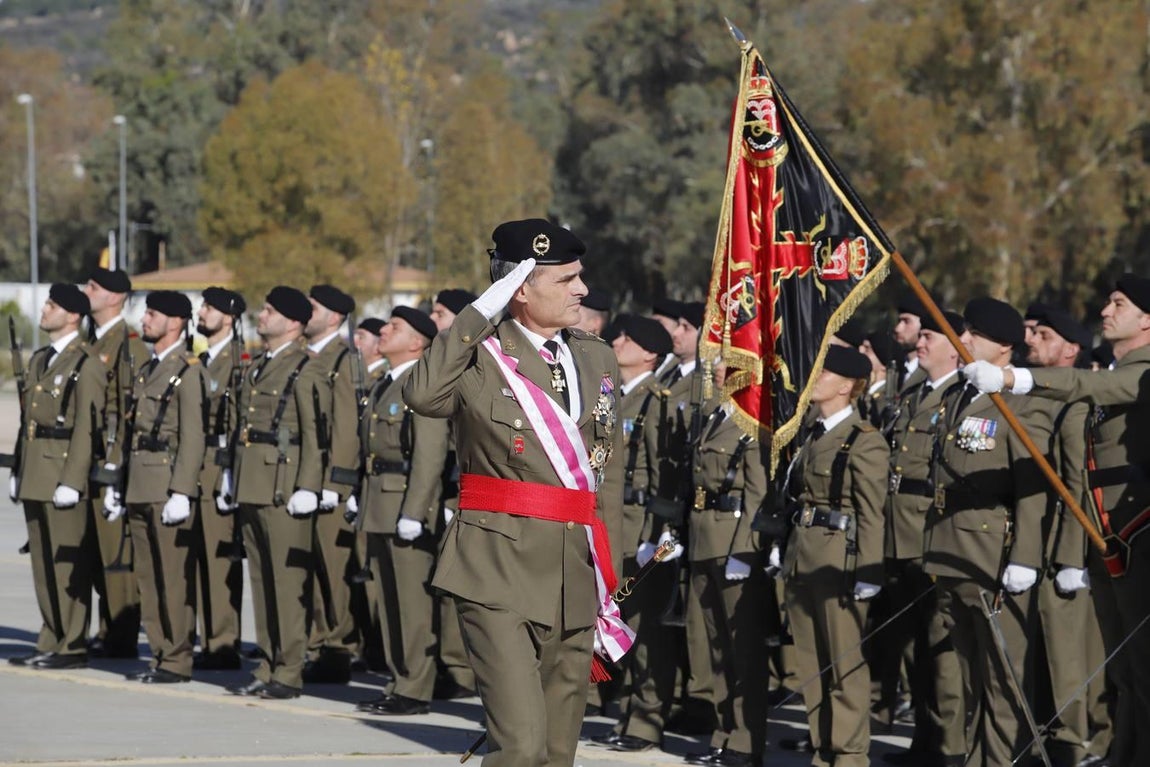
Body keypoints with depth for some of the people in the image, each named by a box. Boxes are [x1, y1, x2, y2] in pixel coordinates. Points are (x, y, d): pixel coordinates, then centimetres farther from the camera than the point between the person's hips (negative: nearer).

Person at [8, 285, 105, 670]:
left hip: (64, 477, -9)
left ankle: (72, 646, 0)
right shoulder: (39, 360, 17)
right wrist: (18, 471, 16)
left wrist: (71, 481, -20)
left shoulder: (87, 366, -10)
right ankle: (52, 642, 16)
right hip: (35, 478, 9)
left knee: (67, 564, -5)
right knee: (42, 563, 10)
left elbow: (87, 429, -15)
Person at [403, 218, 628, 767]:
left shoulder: (597, 359, 13)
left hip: (574, 579, 6)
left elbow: (609, 476, 16)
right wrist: (482, 311, -20)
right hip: (499, 577, -6)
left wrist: (609, 584, 14)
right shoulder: (481, 357, -4)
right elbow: (421, 394, -26)